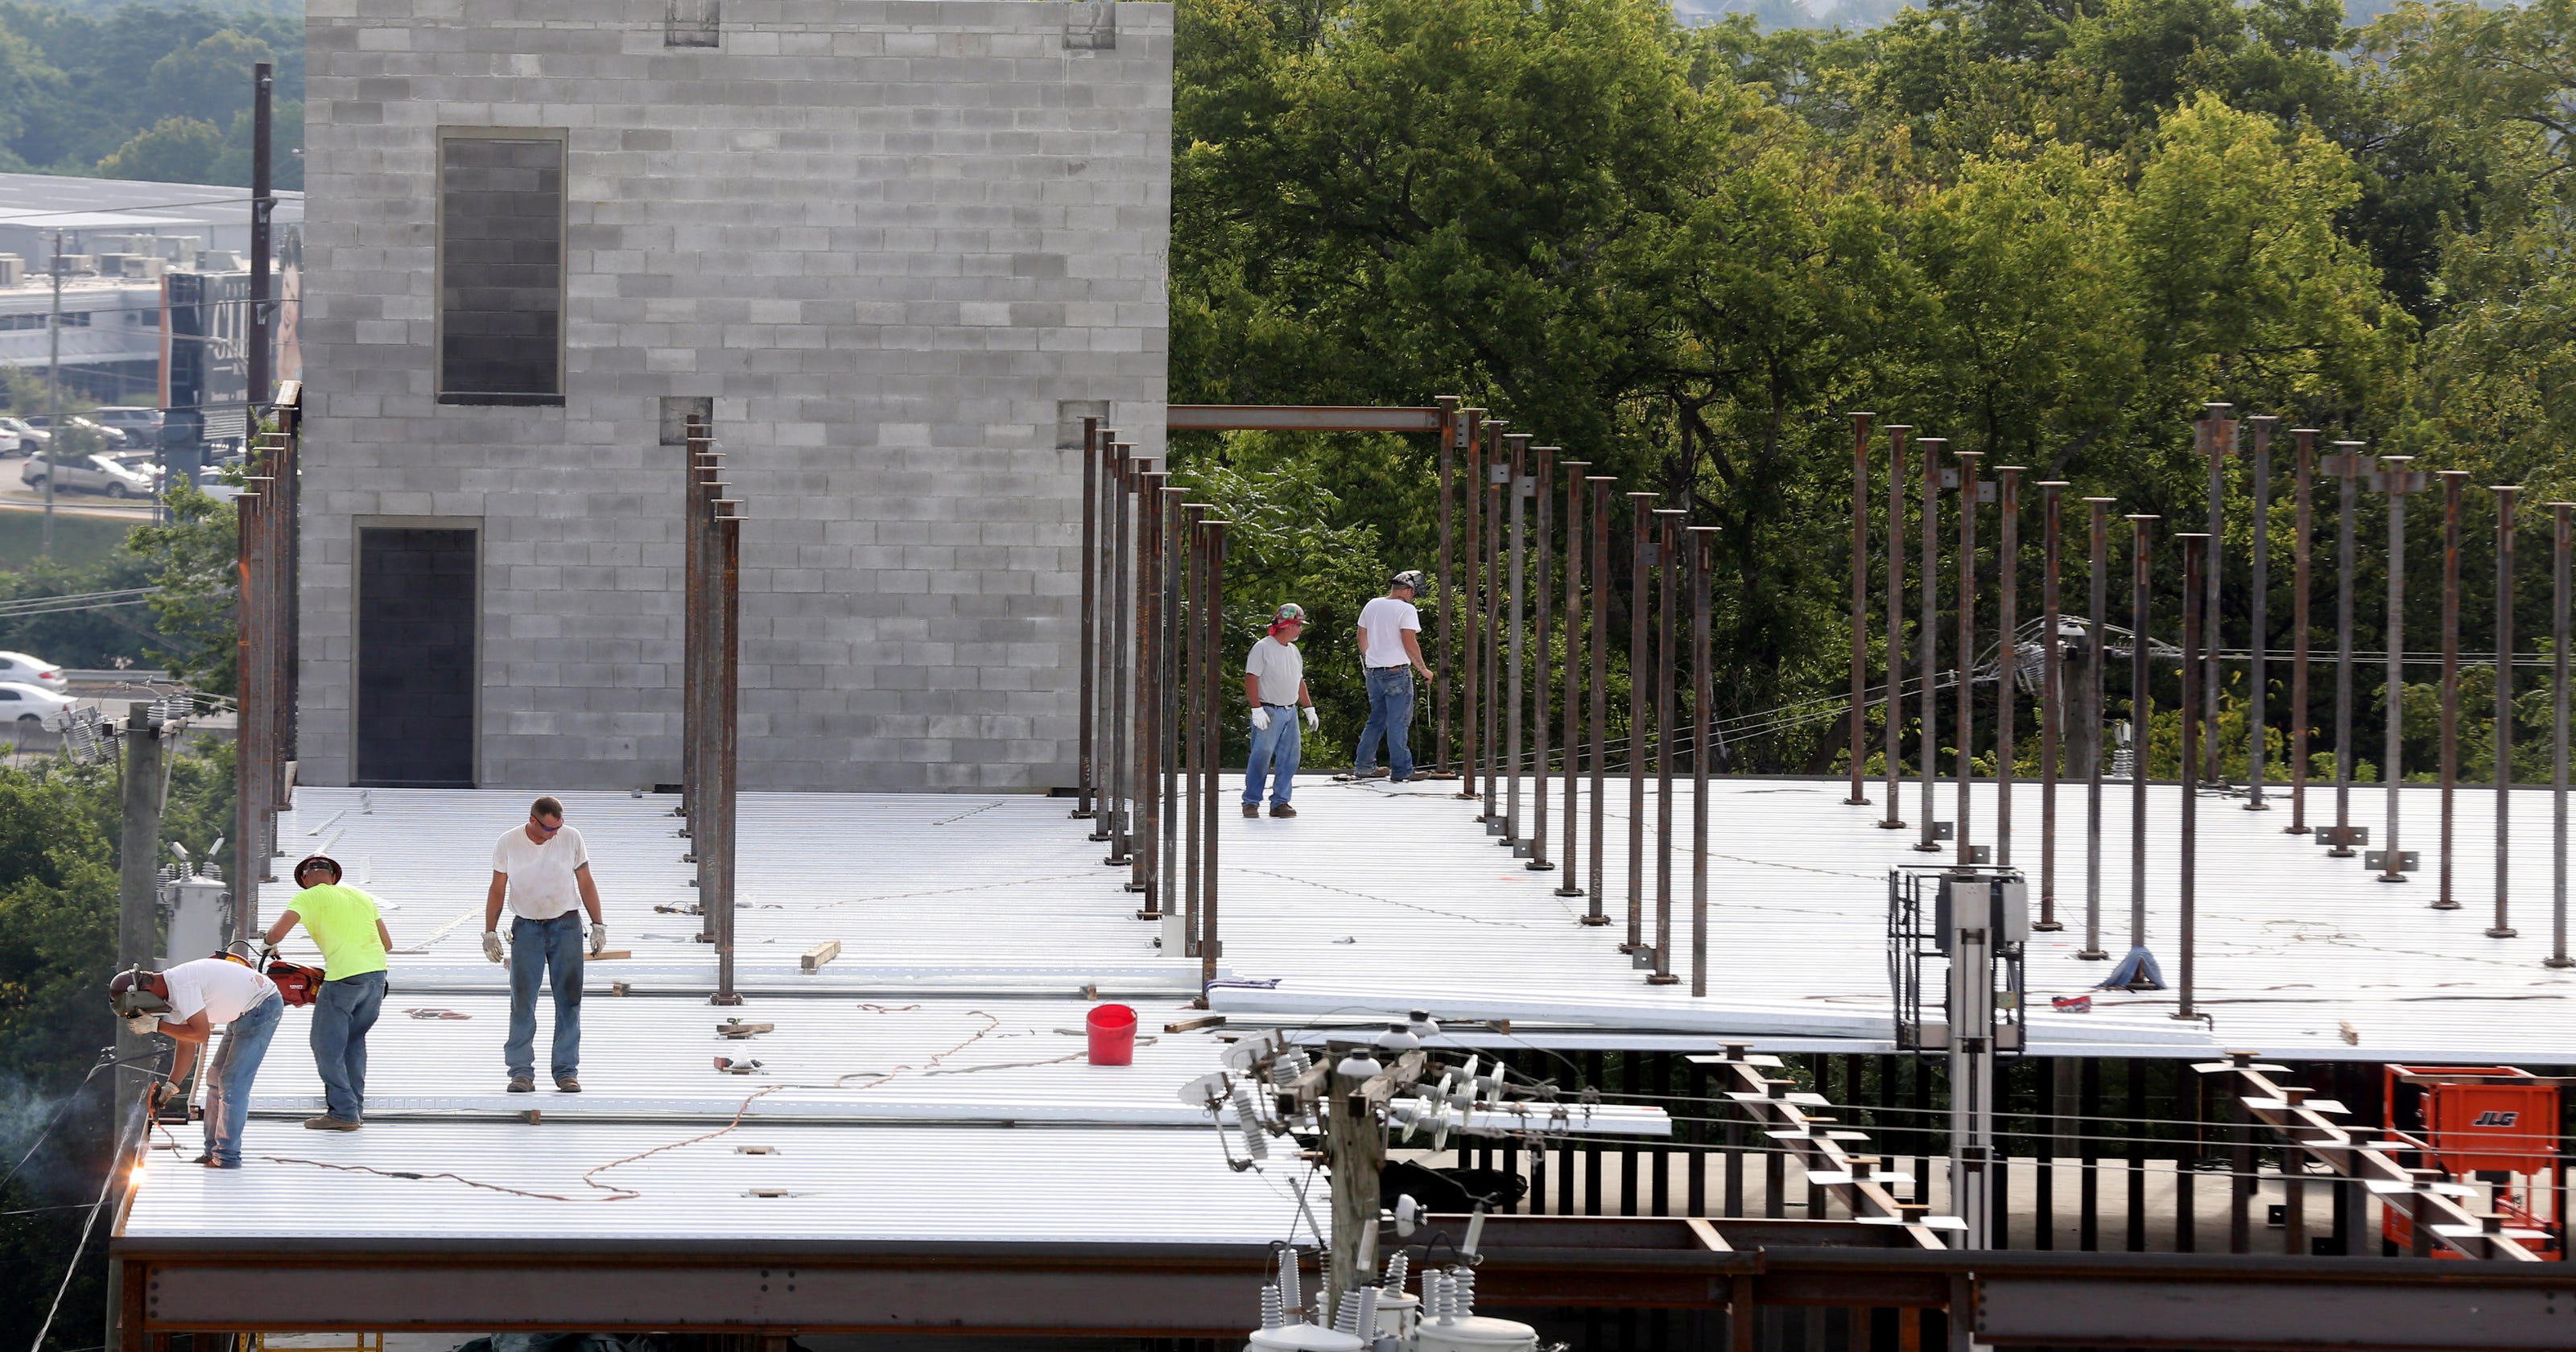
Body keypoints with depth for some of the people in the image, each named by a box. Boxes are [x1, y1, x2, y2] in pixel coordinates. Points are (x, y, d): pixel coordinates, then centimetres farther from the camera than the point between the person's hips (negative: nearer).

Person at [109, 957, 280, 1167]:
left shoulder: (181, 985, -26)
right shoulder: (172, 992, 5)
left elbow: (201, 1033, -27)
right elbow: (186, 1044, 10)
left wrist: (157, 1025, -20)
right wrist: (171, 1085, 4)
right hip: (244, 1015, 10)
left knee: (233, 1083, -11)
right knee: (216, 1078, 12)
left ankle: (227, 1156, -9)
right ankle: (213, 1151, 17)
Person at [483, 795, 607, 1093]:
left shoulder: (571, 839, -2)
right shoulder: (509, 844, -4)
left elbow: (586, 884, 6)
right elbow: (498, 890, 4)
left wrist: (598, 925, 5)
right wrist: (490, 932, 2)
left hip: (566, 926, 1)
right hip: (527, 928, -1)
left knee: (568, 1001, 1)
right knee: (522, 1001, -5)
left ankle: (566, 1071, 7)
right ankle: (521, 1071, -1)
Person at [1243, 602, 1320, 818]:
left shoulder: (1294, 651, 16)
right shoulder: (1263, 648, -8)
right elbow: (1251, 679, -13)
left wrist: (1309, 709, 21)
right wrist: (1257, 709, -19)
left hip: (1290, 712, 7)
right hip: (1268, 712, -7)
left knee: (1288, 759, 3)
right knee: (1261, 757, -9)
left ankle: (1280, 802, 10)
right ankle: (1251, 802, -1)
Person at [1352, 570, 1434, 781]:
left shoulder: (1371, 606, 10)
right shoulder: (1406, 609, -11)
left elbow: (1362, 637, 17)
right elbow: (1409, 642, -16)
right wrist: (1423, 669, -6)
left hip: (1374, 671, 7)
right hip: (1397, 672, -7)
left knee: (1377, 719, 17)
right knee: (1399, 722, -2)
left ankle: (1363, 766, 19)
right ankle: (1401, 770, -1)